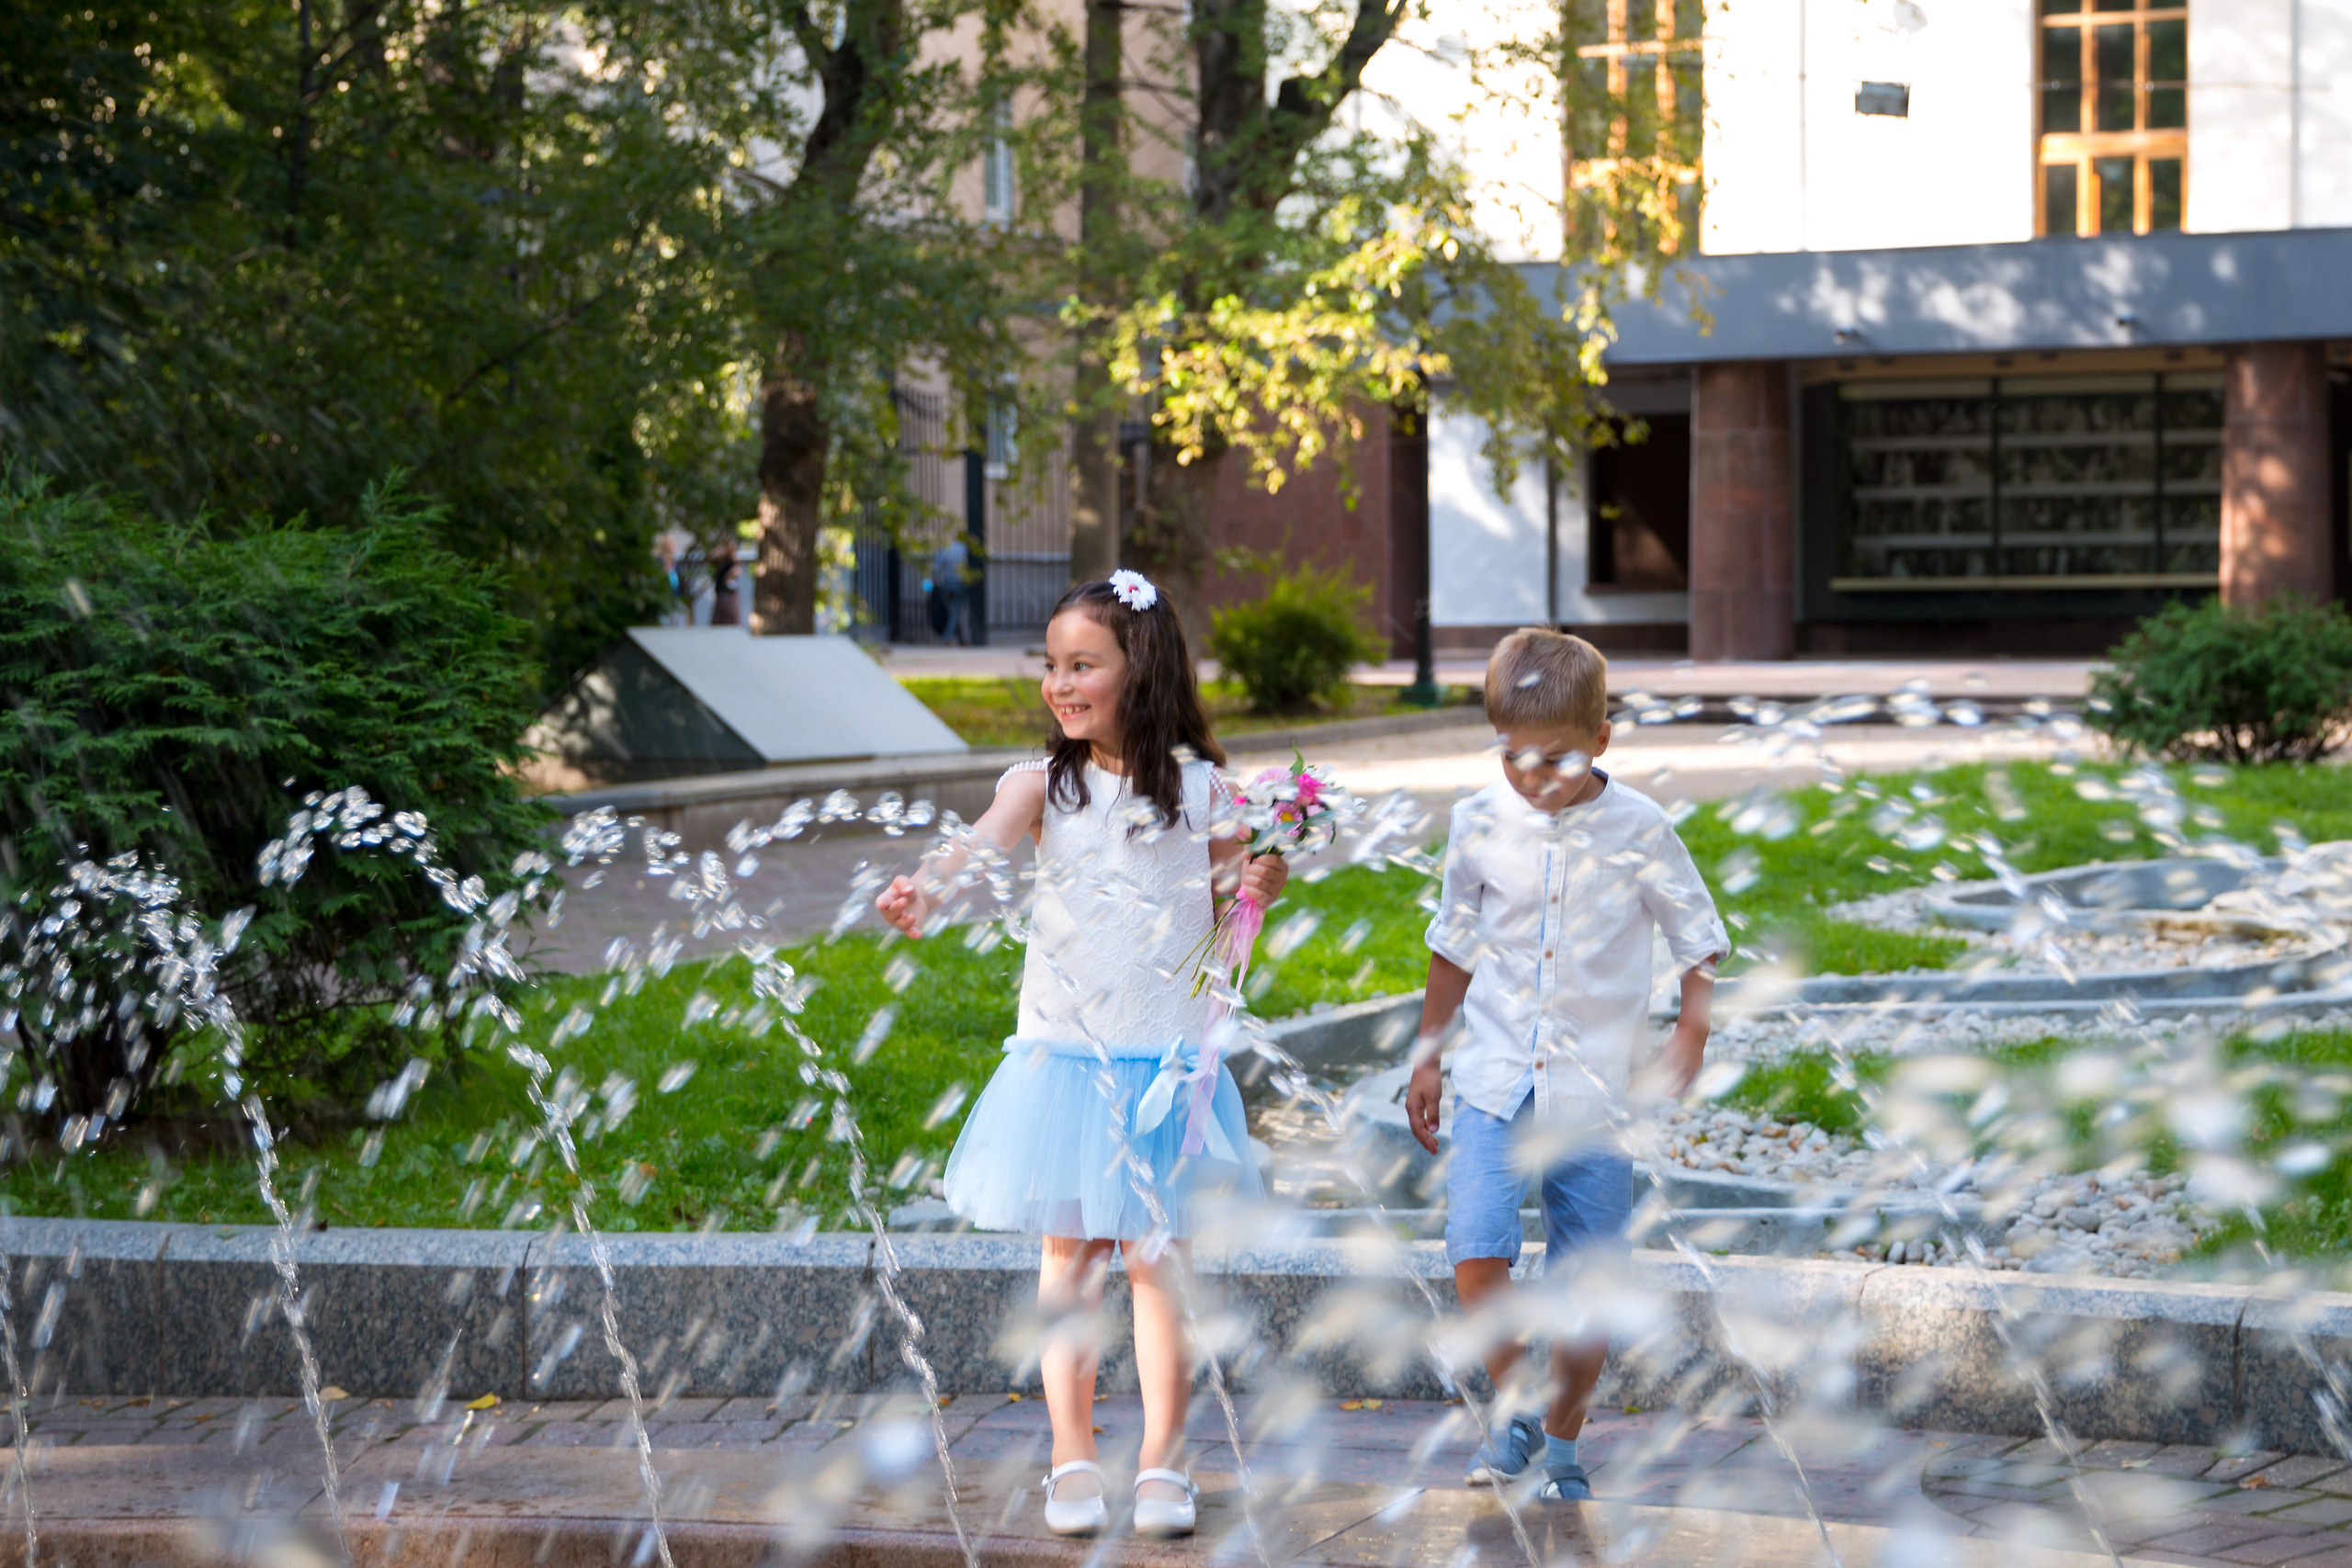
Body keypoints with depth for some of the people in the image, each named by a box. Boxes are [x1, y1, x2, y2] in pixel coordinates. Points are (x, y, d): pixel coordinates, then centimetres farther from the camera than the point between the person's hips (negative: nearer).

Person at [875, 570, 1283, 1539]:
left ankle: (1161, 1463, 11)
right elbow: (983, 842, -22)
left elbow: (1226, 910, 8)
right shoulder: (1044, 784, -2)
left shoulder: (1200, 789, 0)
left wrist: (1262, 887, -14)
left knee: (1158, 1259, 2)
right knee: (1068, 1257, 4)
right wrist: (925, 889, -42)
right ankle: (1072, 1463, 14)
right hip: (1063, 1057, 0)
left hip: (1166, 1060, 0)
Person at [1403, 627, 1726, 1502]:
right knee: (1476, 1255, -15)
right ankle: (1511, 1408, 8)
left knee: (1584, 1284, 4)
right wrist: (1428, 1053, 18)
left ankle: (1563, 1447, 22)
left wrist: (1692, 1033, -5)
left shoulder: (1639, 829, -5)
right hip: (1494, 1081, 1)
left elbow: (1699, 938, 7)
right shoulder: (1480, 823, 0)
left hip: (1594, 1092, -1)